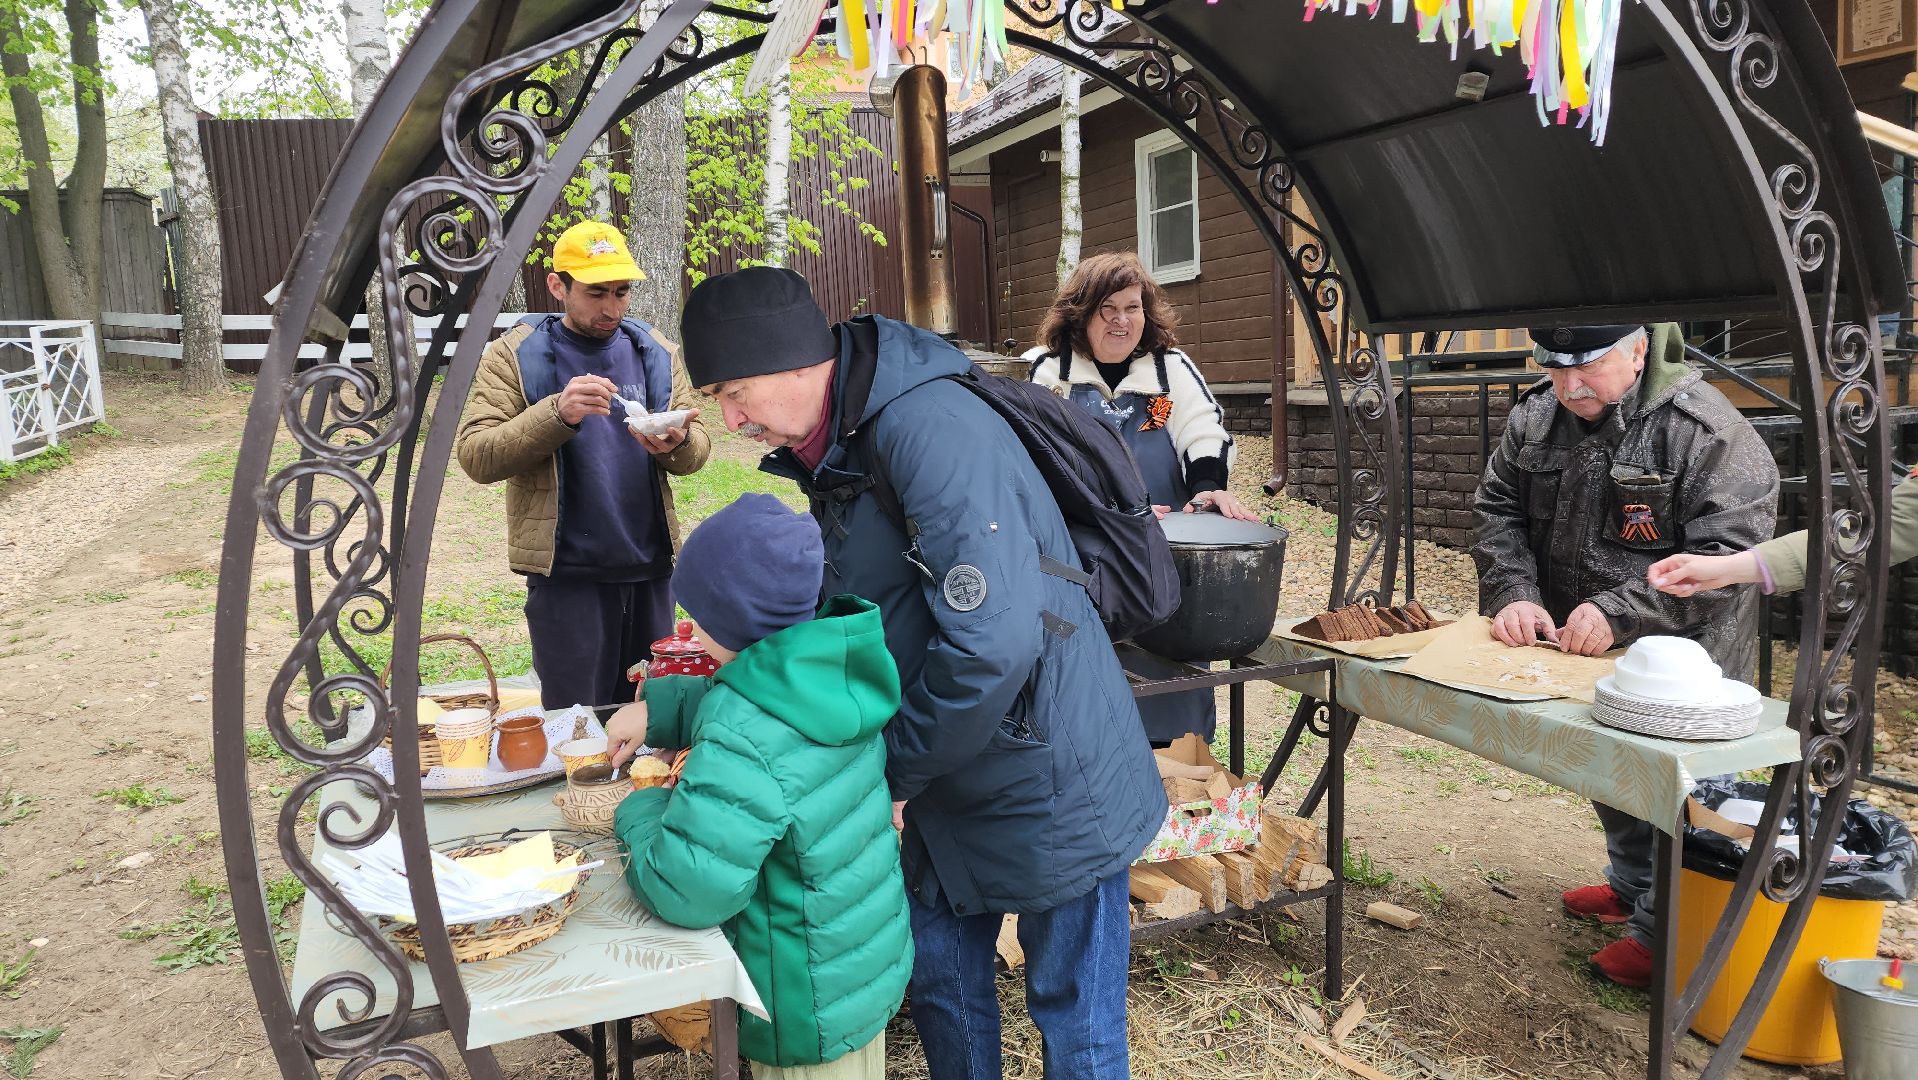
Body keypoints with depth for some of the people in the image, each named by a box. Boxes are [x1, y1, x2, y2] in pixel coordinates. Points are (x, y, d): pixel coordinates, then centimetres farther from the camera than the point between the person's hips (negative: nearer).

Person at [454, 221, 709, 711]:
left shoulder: (653, 351, 9)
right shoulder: (515, 354, -2)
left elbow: (698, 445, 10)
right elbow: (475, 456, -10)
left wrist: (677, 445, -15)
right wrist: (557, 414, -25)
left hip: (650, 566, 4)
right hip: (566, 573, -3)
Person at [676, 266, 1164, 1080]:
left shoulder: (930, 429, -26)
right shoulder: (832, 448, 5)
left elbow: (992, 639, -32)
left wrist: (892, 773, -19)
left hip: (1049, 780, -9)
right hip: (950, 781, 9)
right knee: (938, 970, 22)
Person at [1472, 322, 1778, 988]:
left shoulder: (1707, 431, -21)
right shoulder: (1534, 420, -2)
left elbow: (1728, 552, -25)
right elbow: (1497, 510, 0)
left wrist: (1620, 613, -32)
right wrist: (1515, 593, -17)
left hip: (1678, 658, -6)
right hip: (1576, 652, 7)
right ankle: (1631, 886, 46)